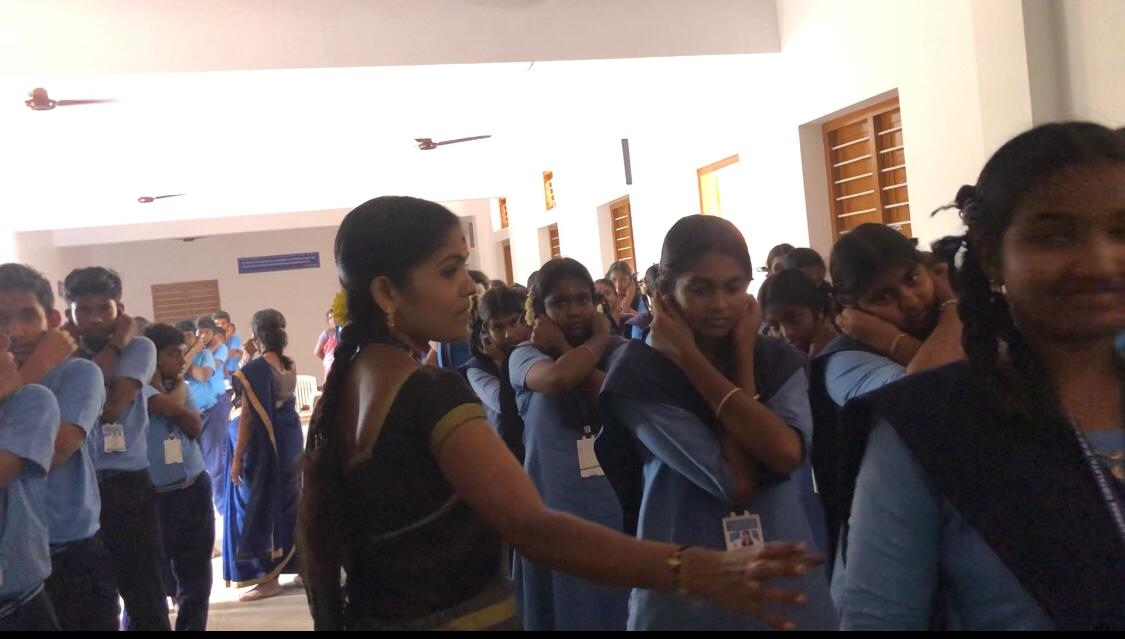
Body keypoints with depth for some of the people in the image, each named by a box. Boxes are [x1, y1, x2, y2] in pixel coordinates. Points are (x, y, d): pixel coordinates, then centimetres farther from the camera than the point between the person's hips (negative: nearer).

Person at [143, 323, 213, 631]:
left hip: (195, 490, 7)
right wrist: (176, 388, -5)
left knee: (197, 574, 16)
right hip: (156, 496, -6)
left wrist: (173, 388, -9)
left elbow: (195, 426, -2)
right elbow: (169, 407, -24)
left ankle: (192, 626, 30)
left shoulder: (178, 386, 10)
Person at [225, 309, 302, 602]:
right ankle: (292, 560, 29)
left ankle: (267, 577, 5)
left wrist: (237, 459, -12)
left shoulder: (254, 369, -18)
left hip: (263, 446, -7)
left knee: (259, 504, 1)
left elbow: (248, 418, -17)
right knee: (286, 499, 19)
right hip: (290, 443, 7)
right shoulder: (290, 366, 3)